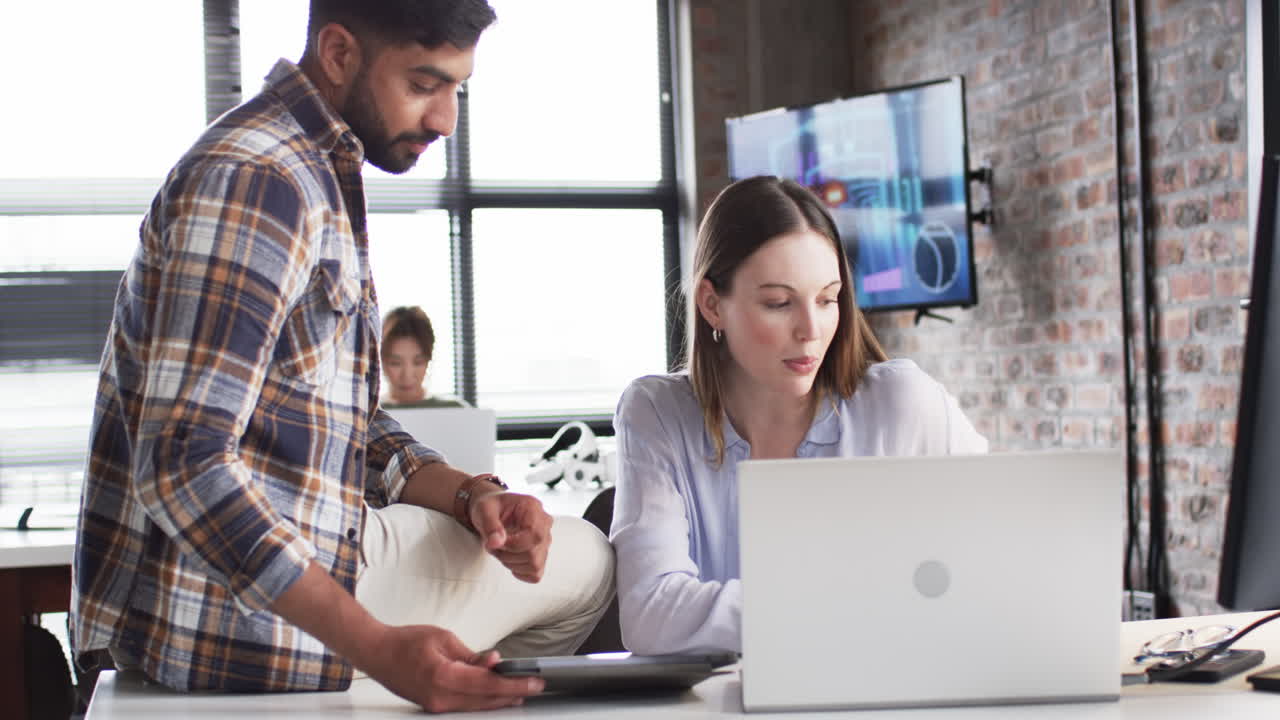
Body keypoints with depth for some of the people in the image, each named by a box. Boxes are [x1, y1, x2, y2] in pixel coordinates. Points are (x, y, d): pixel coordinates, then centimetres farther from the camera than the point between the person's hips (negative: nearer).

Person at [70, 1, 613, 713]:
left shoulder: (322, 174, 12)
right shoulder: (253, 179, -21)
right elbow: (184, 467, -29)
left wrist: (468, 494, -4)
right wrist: (380, 649, -33)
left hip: (304, 548, 10)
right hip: (233, 615, -10)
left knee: (584, 560, 18)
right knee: (582, 564, 0)